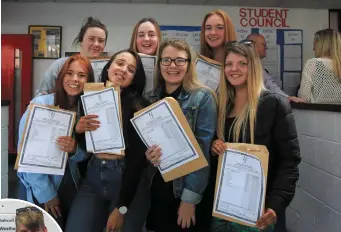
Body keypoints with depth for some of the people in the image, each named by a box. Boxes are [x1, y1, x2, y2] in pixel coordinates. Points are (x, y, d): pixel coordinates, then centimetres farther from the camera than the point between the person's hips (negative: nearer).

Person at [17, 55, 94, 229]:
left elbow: (85, 154, 1)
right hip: (38, 187, -4)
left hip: (70, 184, 4)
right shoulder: (40, 104, -16)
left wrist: (74, 150, -22)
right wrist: (46, 193, -14)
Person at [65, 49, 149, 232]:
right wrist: (78, 130, -11)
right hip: (93, 179, 4)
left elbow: (137, 158, -11)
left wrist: (121, 208, -11)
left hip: (129, 182, -3)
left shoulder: (138, 107, -10)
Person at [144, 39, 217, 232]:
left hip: (186, 189, -4)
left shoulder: (203, 97, -10)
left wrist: (190, 198, -15)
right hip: (156, 187, 4)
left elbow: (203, 150, -13)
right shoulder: (152, 98, 4)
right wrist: (148, 153, -13)